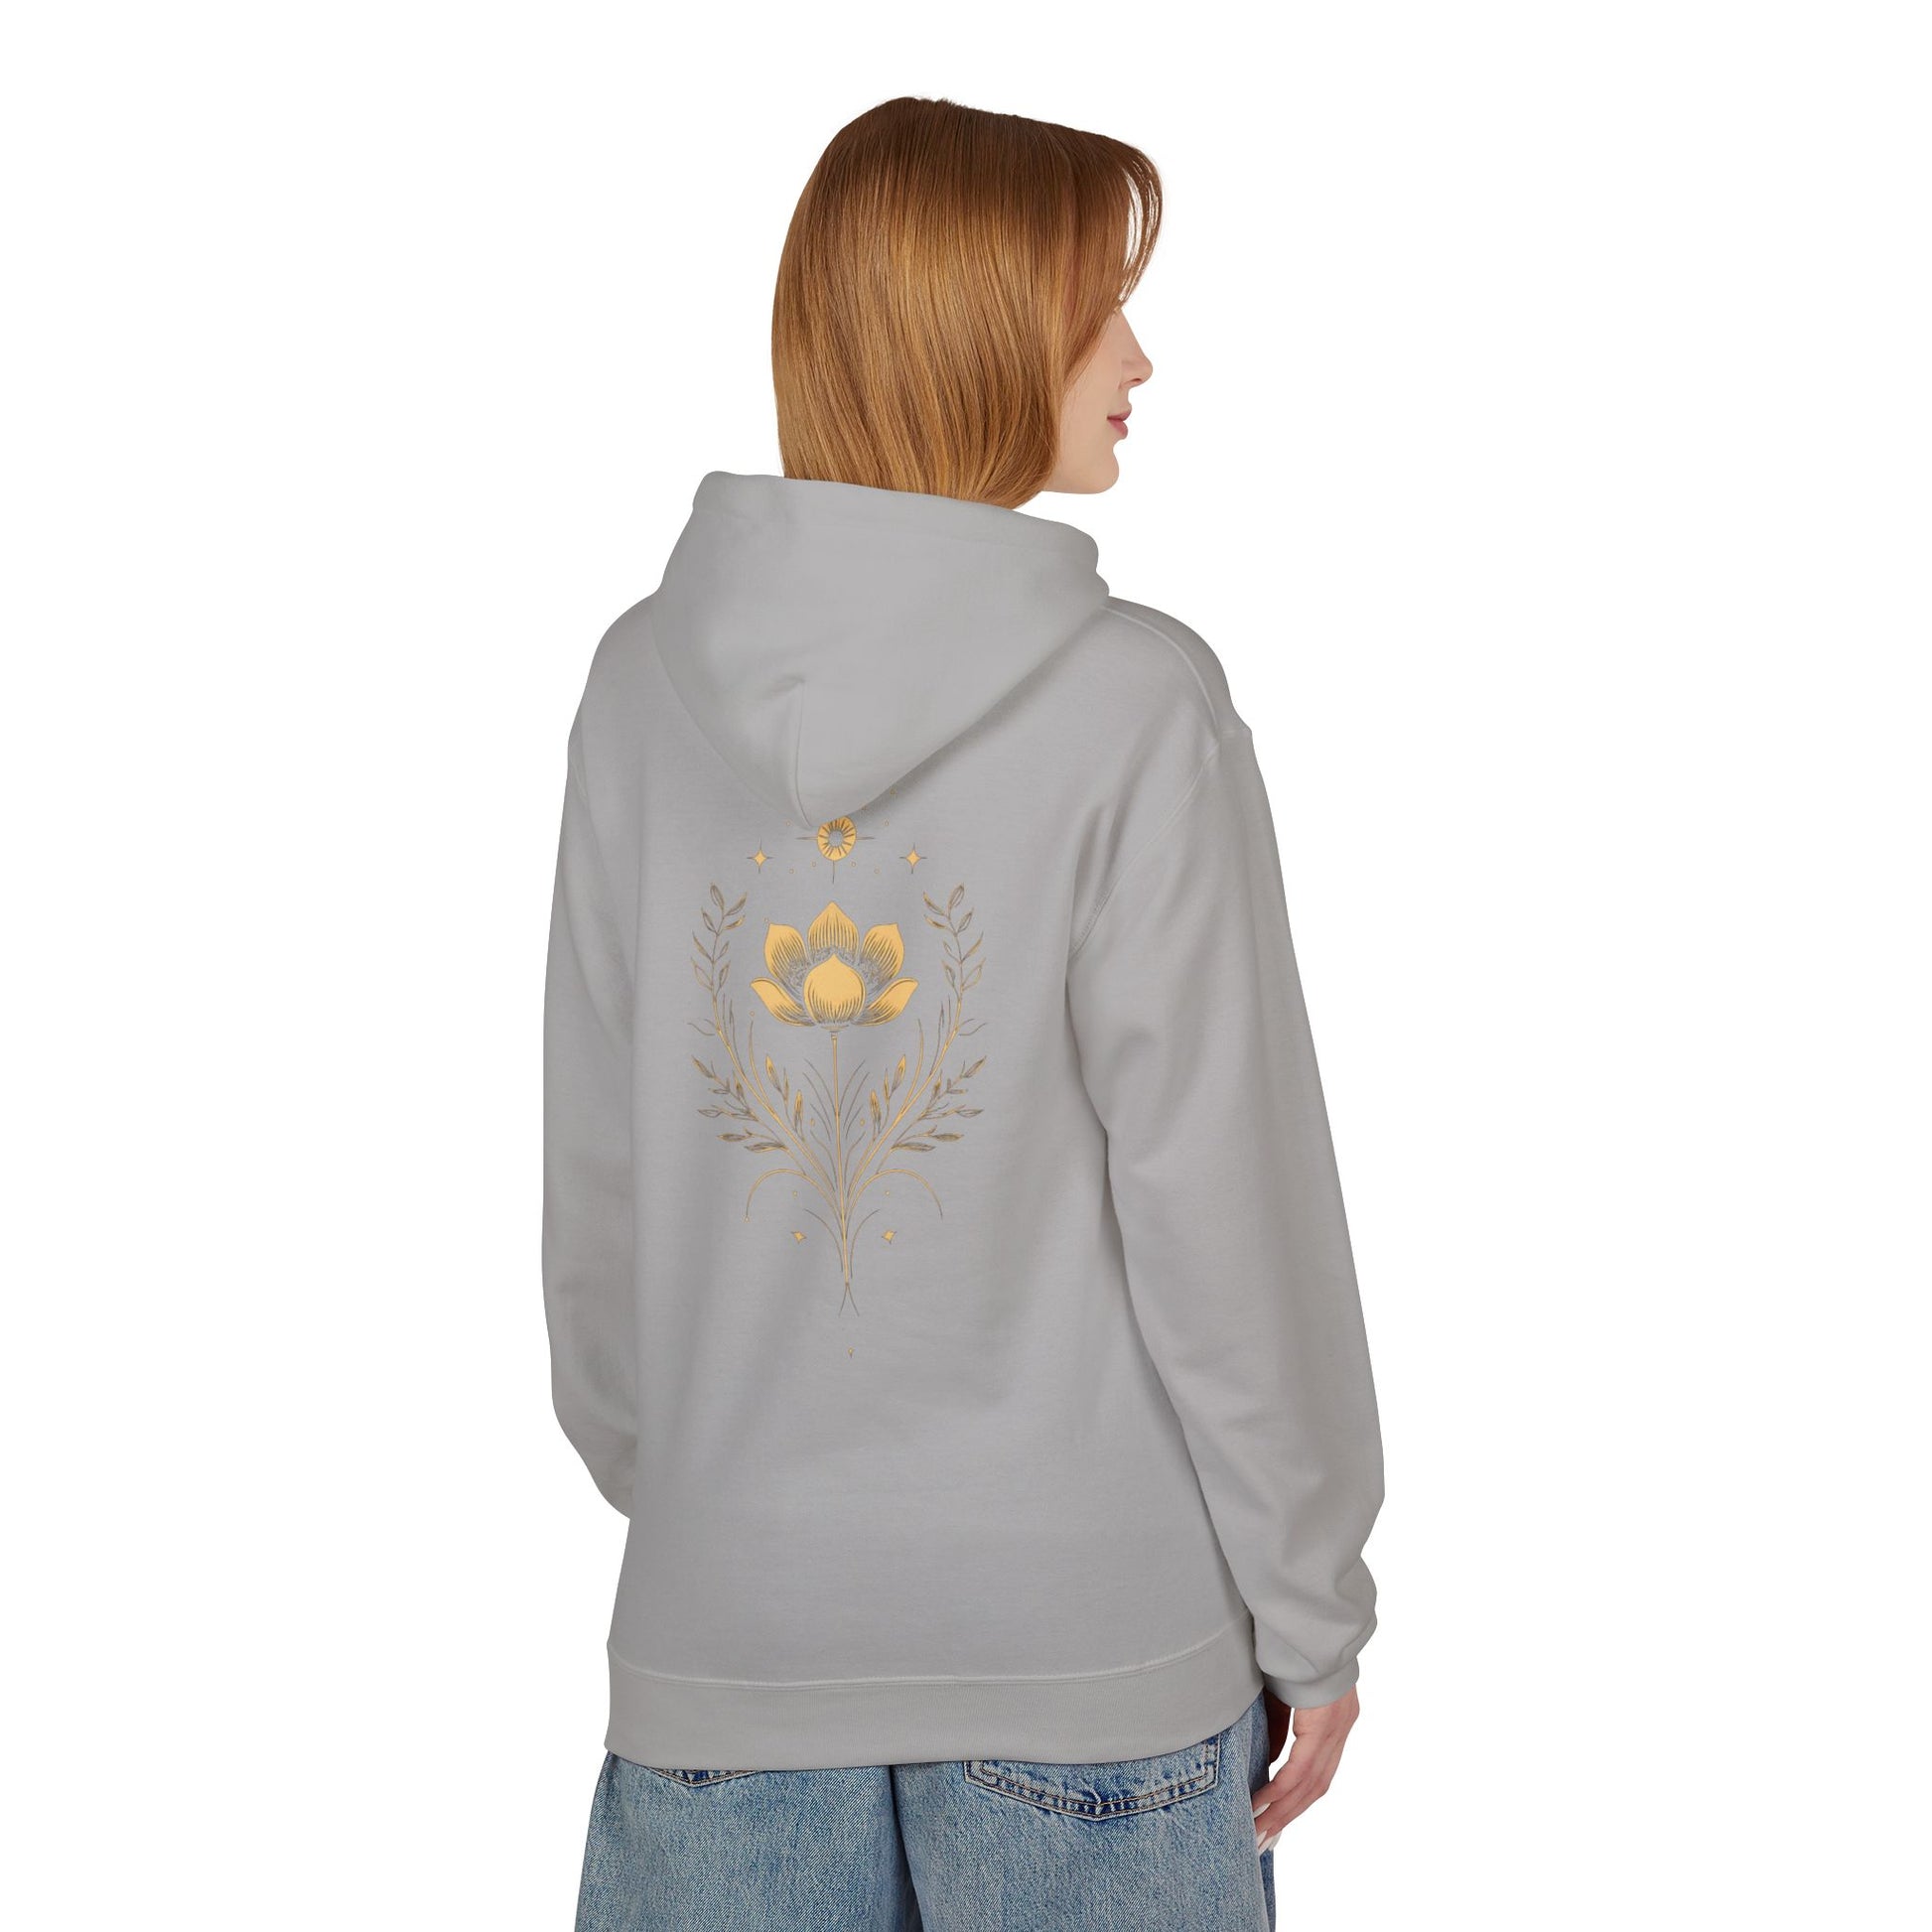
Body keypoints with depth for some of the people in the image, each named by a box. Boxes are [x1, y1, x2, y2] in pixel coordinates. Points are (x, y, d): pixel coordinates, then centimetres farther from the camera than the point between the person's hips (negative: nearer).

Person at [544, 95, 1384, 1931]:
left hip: (725, 1622, 3)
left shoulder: (646, 680, -3)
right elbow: (1224, 1203, -12)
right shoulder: (1139, 706, -15)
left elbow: (593, 1183, 3)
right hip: (1090, 1634, -3)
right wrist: (1313, 1608, -1)